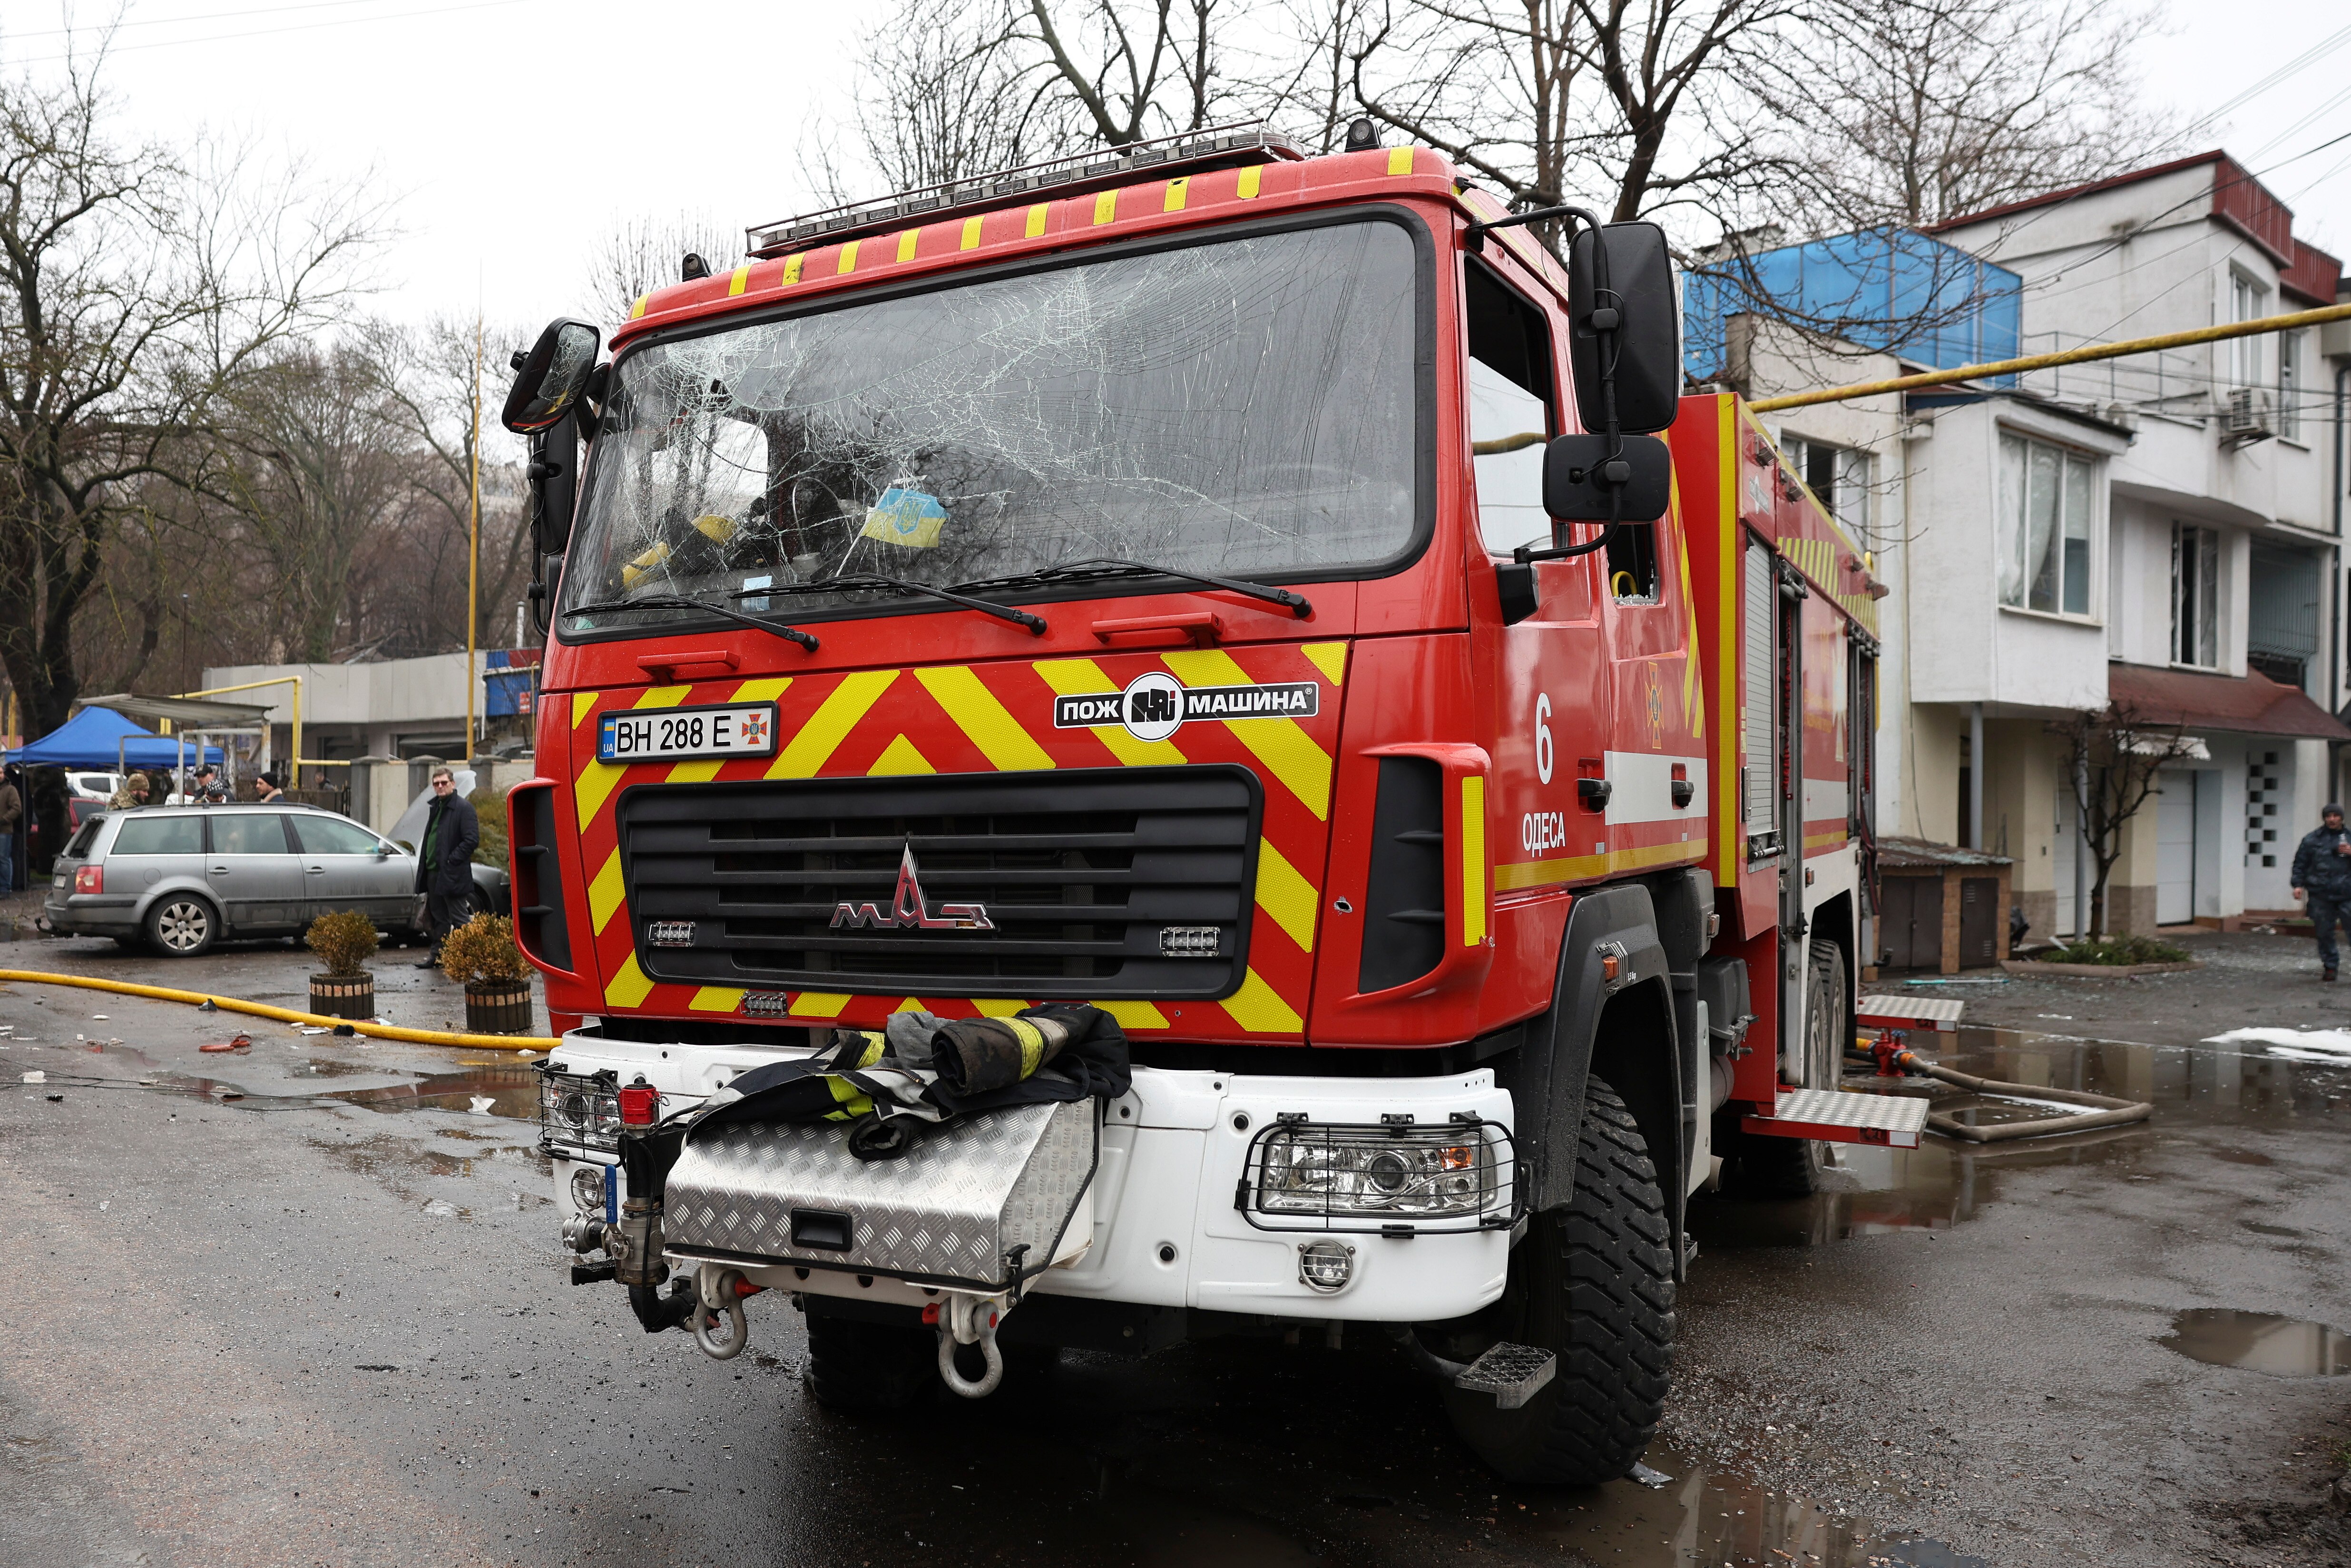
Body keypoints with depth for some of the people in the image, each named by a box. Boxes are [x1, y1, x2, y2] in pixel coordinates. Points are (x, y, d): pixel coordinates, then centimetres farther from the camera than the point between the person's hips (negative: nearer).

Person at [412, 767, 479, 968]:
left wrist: (452, 861, -18)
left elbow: (472, 839, -17)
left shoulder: (464, 807, -10)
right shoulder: (436, 807, 18)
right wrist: (426, 865, 13)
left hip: (452, 874, -9)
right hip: (433, 872, 9)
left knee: (459, 918, -5)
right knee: (438, 917, 14)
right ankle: (438, 954, 21)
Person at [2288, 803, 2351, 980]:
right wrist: (2298, 884, -3)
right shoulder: (2312, 839, 7)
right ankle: (2329, 966, 15)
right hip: (2320, 894, 0)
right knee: (2325, 933, 5)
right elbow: (2300, 863, 8)